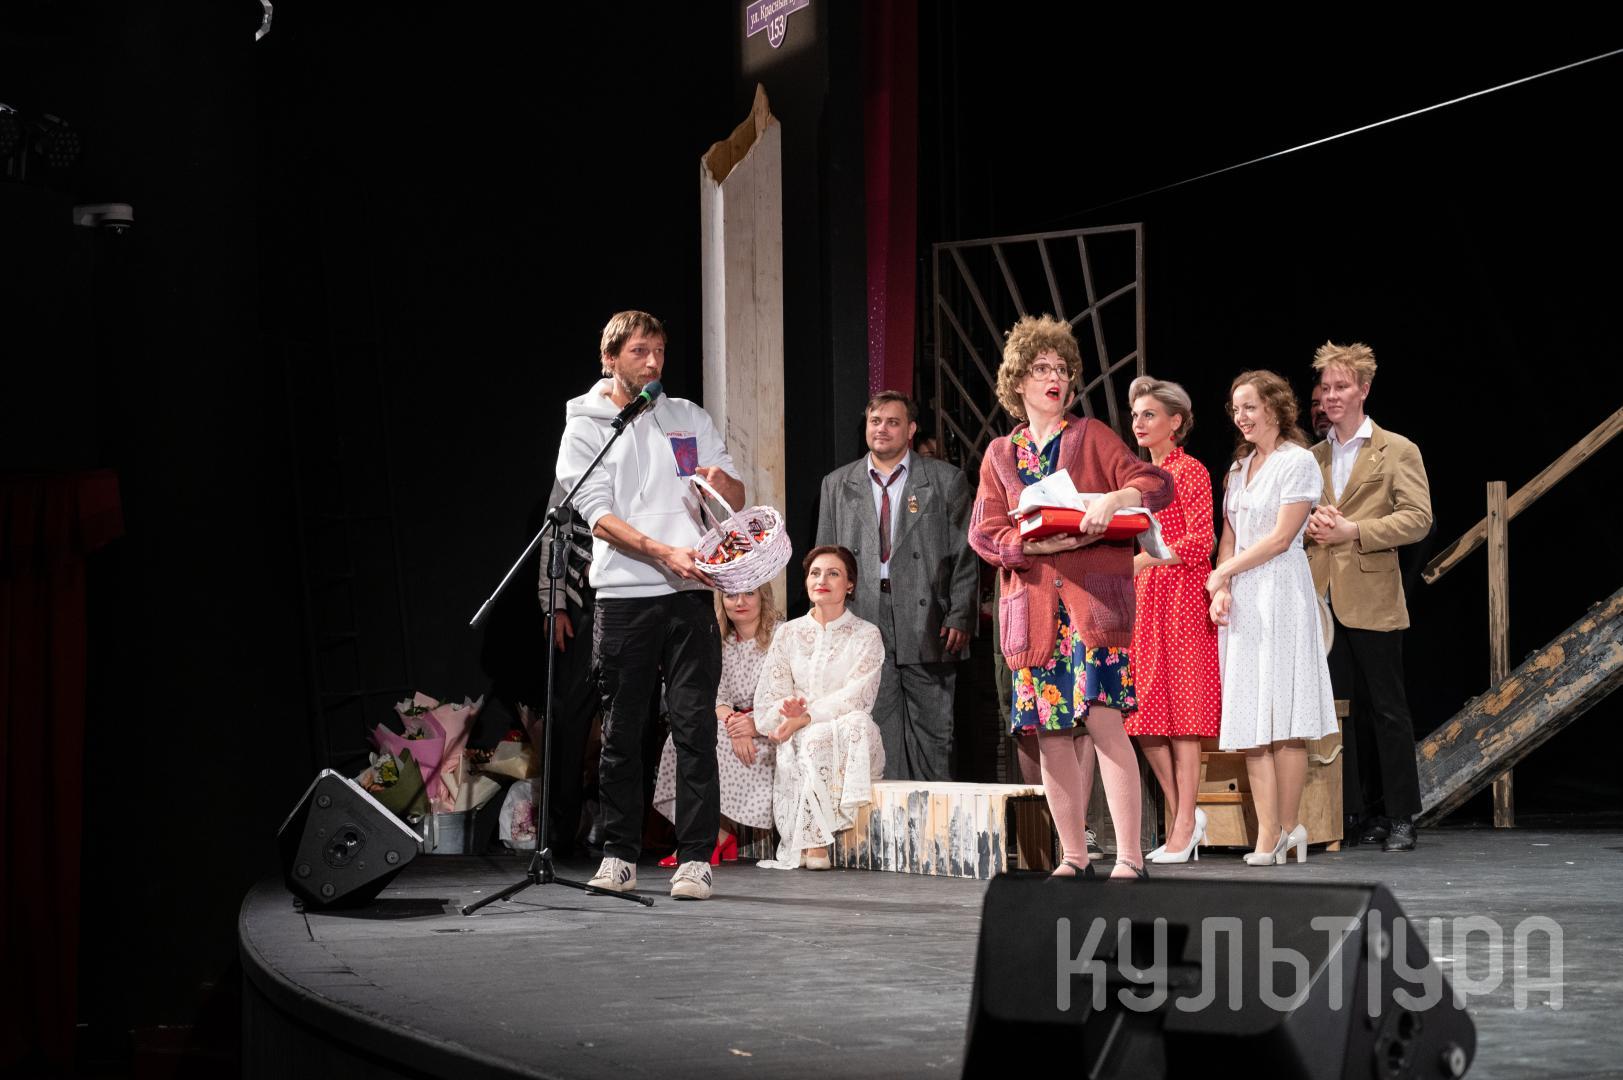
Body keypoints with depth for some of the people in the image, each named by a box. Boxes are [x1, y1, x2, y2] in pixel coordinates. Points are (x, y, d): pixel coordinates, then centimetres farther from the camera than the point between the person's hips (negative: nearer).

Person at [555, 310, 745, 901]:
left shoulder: (689, 418, 14)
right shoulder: (585, 428, 5)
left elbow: (737, 498, 16)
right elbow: (598, 516, -6)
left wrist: (723, 481, -9)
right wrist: (664, 553, -20)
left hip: (691, 593, 1)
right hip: (623, 595, -1)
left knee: (695, 726, -5)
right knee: (621, 733, 3)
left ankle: (695, 858, -4)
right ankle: (620, 856, 11)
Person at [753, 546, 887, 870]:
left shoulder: (866, 635, 6)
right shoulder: (789, 633, 14)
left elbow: (856, 697, -8)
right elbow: (768, 697, 8)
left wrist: (805, 717, -20)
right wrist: (787, 709, -18)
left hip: (851, 744, -2)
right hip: (797, 743, 2)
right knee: (808, 742, -35)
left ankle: (813, 842, -39)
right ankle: (813, 844, -35)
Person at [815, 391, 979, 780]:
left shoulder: (946, 481, 6)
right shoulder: (837, 485, 14)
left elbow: (965, 558, 3)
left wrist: (960, 617, -7)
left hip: (926, 621, -1)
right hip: (863, 620, 2)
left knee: (932, 729, 0)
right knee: (880, 733, -2)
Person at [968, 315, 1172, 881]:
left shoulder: (1092, 437, 10)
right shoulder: (1000, 456, 16)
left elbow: (1158, 483, 2)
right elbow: (984, 533, 6)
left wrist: (1113, 498, -18)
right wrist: (1043, 544, -10)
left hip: (1095, 598, -3)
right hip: (1034, 608, 3)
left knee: (1103, 720, -15)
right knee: (1052, 734, 2)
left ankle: (1129, 856, -13)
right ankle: (1074, 856, 12)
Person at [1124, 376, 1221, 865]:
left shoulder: (1190, 472, -5)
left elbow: (1201, 542, -14)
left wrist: (1144, 559, -21)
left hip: (1180, 597, -8)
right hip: (1141, 599, 8)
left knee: (1180, 717, -6)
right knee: (1145, 716, 3)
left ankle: (1184, 828, -3)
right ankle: (1182, 816, 12)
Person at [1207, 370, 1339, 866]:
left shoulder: (1298, 461, -4)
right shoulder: (1239, 466, 18)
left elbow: (1281, 537, -10)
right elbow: (1229, 535, 14)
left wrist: (1223, 572, -7)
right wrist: (1222, 590, -2)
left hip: (1280, 594, -7)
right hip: (1242, 600, 7)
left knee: (1282, 717, -8)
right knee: (1249, 717, 0)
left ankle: (1286, 828, -2)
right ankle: (1269, 833, 0)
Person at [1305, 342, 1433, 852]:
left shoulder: (1398, 451, 1)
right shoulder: (1313, 457, 16)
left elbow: (1418, 519, -7)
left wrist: (1354, 531, -14)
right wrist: (1311, 525, -2)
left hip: (1371, 598, -4)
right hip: (1324, 599, 5)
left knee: (1387, 709, -1)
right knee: (1347, 709, 6)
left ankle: (1401, 819, 4)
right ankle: (1364, 814, 12)